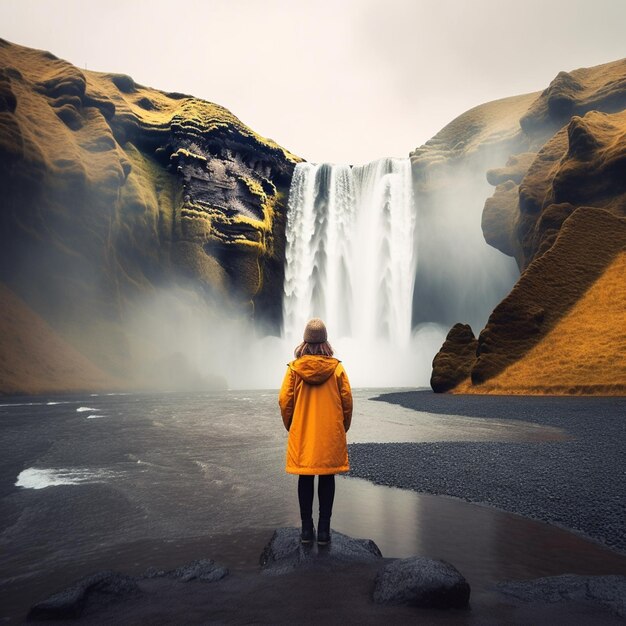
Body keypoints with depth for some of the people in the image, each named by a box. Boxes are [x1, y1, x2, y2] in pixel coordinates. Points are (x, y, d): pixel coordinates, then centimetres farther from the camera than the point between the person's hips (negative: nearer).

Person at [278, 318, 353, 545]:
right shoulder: (336, 368, -7)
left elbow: (284, 400, -4)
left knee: (305, 478, 10)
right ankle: (324, 528, 12)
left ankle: (306, 528, 16)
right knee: (327, 478, 8)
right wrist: (343, 427, 12)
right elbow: (347, 401, -2)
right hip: (330, 434, 0)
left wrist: (290, 425, 12)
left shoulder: (294, 368, -6)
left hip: (302, 433, 1)